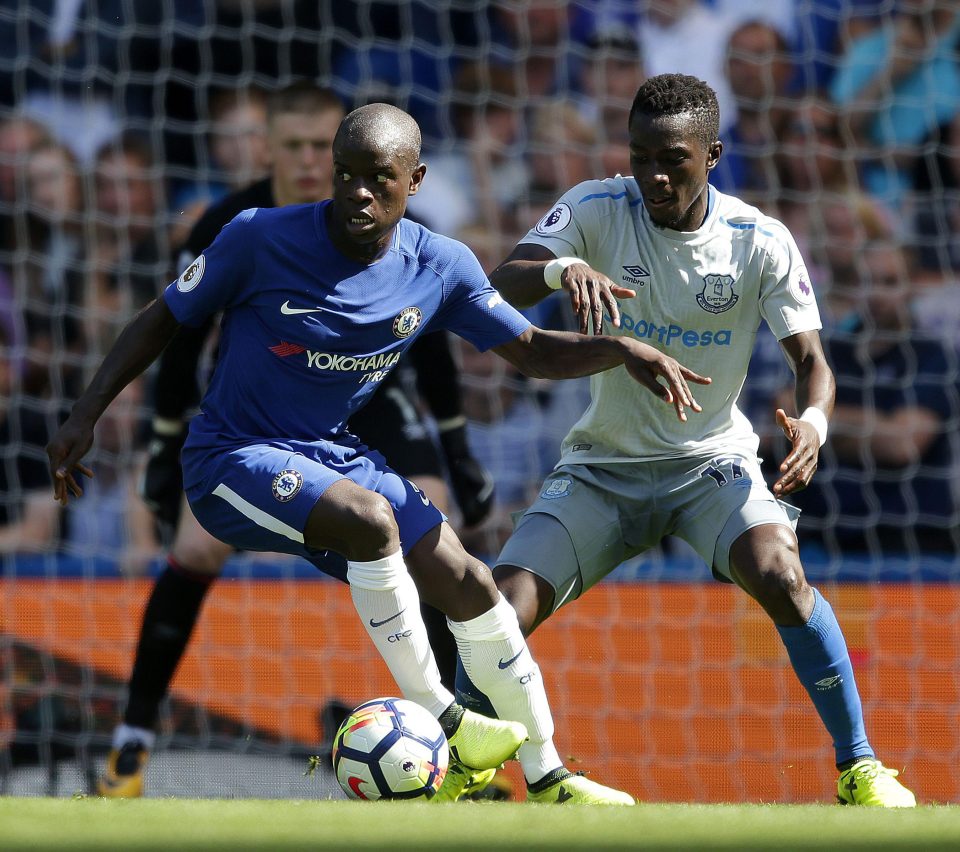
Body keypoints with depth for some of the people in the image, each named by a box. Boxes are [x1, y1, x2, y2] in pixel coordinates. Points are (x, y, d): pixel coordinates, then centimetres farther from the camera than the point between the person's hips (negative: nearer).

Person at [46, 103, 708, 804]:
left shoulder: (440, 268, -5)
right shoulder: (261, 239, -17)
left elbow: (534, 351, 3)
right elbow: (164, 320, -4)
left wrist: (623, 350, -16)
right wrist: (85, 417, -10)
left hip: (334, 455, 5)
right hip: (233, 458, -5)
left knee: (467, 584, -5)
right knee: (371, 519, -33)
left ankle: (549, 780, 11)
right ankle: (437, 723, -19)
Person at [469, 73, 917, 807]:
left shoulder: (760, 242, -11)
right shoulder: (597, 210, -12)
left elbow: (811, 360, -9)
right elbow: (498, 286, -23)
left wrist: (813, 422, -33)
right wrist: (562, 268, -47)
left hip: (713, 462, -1)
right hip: (604, 465, 1)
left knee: (780, 576, -31)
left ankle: (859, 766, -16)